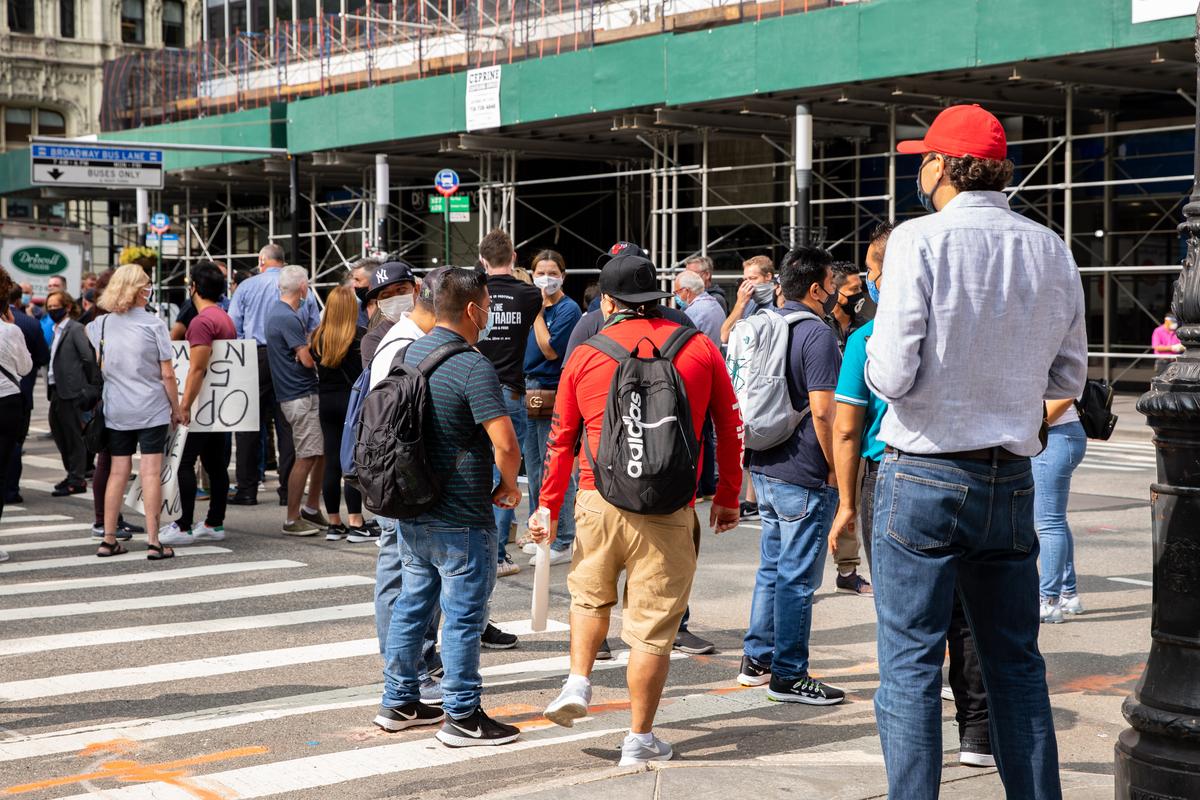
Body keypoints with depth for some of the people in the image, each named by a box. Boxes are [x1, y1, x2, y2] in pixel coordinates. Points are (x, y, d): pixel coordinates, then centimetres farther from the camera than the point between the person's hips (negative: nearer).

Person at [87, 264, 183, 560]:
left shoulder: (101, 324, 3)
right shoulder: (154, 324, -7)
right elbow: (167, 374, -6)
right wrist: (177, 408, 2)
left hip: (116, 411, 4)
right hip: (152, 410, -4)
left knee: (118, 471, 11)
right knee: (151, 472, -2)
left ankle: (108, 539, 12)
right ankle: (153, 542, -3)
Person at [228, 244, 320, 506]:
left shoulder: (247, 286, 3)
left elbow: (232, 328, 1)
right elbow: (316, 330, 7)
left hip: (256, 359, -2)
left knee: (249, 426, 4)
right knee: (288, 427, 5)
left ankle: (247, 490, 4)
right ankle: (288, 491, 4)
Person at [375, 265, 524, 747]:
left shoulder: (409, 353, 7)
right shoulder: (473, 367, -19)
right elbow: (506, 445, -24)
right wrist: (509, 486, -5)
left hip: (411, 509, 8)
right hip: (460, 519, -8)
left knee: (412, 604, 17)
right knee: (464, 616, 0)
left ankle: (399, 703, 26)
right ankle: (462, 717, 7)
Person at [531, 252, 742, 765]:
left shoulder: (585, 355, 5)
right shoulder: (700, 348, 3)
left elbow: (562, 439, 8)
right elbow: (729, 429, 7)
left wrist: (549, 507, 17)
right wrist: (728, 498, 17)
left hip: (598, 500, 2)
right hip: (667, 510, -2)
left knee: (590, 593, 28)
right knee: (653, 625, 5)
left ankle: (578, 683, 17)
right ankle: (640, 739, 10)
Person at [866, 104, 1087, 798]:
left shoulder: (921, 240, -11)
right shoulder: (1051, 249, 4)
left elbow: (892, 376, -17)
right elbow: (1068, 381, 11)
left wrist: (879, 362, 5)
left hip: (925, 474, -5)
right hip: (1012, 478, 5)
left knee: (910, 664, 1)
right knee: (1017, 662, 14)